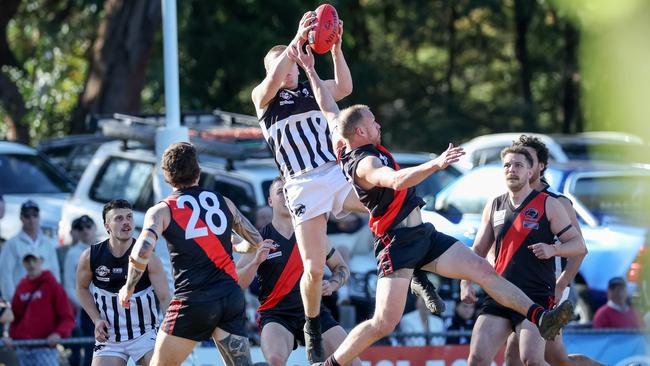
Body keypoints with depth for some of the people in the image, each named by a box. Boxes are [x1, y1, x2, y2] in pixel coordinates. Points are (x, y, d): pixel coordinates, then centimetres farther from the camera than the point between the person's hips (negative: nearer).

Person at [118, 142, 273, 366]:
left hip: (193, 300, -4)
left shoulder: (161, 211, 0)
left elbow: (141, 253, -15)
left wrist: (128, 287, 1)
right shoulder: (223, 202, 12)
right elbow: (256, 242, 19)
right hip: (232, 296, 4)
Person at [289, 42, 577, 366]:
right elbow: (396, 181, -39)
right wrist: (435, 164, -50)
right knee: (384, 323, -12)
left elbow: (330, 110, 21)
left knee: (483, 269, -4)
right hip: (398, 244, -10)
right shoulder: (365, 163, -18)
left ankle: (540, 317, -10)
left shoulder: (352, 145, 11)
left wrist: (309, 70, 27)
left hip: (422, 236, 10)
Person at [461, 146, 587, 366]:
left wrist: (552, 249, -18)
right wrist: (466, 282, 7)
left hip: (537, 296, -4)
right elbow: (478, 251, 22)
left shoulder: (548, 205, 2)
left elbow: (579, 245, 1)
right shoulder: (494, 206, 14)